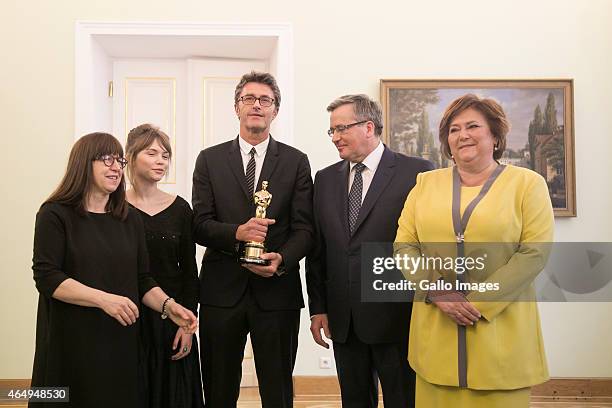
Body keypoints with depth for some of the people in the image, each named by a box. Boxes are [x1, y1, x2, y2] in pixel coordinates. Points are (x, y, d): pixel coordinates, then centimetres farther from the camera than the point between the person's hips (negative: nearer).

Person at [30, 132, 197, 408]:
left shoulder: (130, 220, 10)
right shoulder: (55, 215, -5)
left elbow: (142, 280, 10)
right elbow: (46, 277, -13)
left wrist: (168, 305, -8)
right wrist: (104, 299, -22)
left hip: (121, 342, 4)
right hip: (71, 343, -4)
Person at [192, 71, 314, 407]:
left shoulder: (296, 161, 5)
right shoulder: (210, 159, 6)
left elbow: (304, 228, 0)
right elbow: (199, 225, 0)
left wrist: (282, 259, -18)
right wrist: (237, 232, -19)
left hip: (277, 291, 0)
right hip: (221, 290, 1)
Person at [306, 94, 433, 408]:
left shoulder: (417, 172, -6)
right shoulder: (325, 178, 10)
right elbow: (317, 249, 10)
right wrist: (318, 308, 7)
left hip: (396, 316, -4)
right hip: (342, 320, 5)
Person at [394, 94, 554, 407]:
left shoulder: (527, 184, 1)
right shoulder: (426, 184, 10)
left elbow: (534, 252, -7)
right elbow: (404, 246, 5)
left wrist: (478, 302, -12)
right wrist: (439, 292, -10)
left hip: (500, 330, -2)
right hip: (435, 331, 3)